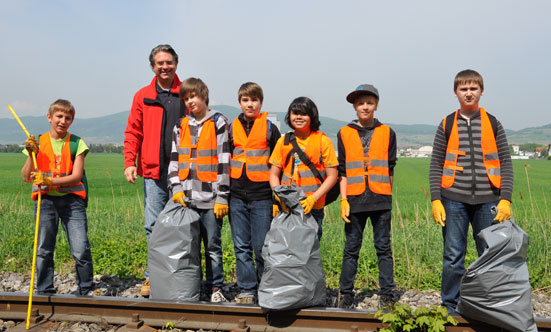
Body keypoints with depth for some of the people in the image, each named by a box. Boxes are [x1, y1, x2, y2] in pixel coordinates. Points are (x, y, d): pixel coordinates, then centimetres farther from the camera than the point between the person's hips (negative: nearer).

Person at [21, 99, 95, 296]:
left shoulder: (76, 143, 2)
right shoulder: (38, 143, 8)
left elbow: (76, 176, -7)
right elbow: (26, 176, 4)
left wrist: (50, 181, -19)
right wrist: (31, 154, -9)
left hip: (72, 199, -2)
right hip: (45, 199, 2)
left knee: (81, 249, -6)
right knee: (43, 249, 5)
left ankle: (86, 289, 11)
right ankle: (44, 291, 20)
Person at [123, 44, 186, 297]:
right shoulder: (143, 96, 10)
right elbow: (133, 133, 11)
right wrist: (130, 162, -1)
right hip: (153, 172, 1)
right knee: (153, 226, 3)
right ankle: (154, 276, 16)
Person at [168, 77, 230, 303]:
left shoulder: (218, 123, 0)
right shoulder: (181, 125, 14)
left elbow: (224, 161, -4)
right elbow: (174, 160, 14)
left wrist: (222, 197, -8)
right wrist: (176, 189, 0)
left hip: (210, 197, -4)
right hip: (186, 197, 4)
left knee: (213, 244, 2)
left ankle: (216, 288, 14)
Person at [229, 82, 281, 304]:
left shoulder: (270, 128, 4)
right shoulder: (232, 129, 11)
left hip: (262, 196, -3)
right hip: (237, 196, 3)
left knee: (262, 247, 1)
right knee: (241, 247, 6)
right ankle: (246, 290, 17)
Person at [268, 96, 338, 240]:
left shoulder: (322, 141, -1)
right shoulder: (283, 141, 8)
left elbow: (332, 176, -2)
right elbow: (274, 174, 10)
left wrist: (313, 199, -13)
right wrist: (279, 197, -7)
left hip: (313, 209, -2)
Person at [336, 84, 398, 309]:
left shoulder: (387, 133, 9)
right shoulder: (344, 133, 8)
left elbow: (390, 168, 11)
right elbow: (342, 171, 7)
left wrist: (386, 196, 7)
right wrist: (344, 200, 0)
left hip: (381, 200, 0)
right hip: (355, 200, 0)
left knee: (383, 248, 4)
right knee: (351, 249, 5)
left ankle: (387, 295, 13)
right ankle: (346, 295, 16)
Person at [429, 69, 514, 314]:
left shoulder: (492, 124, 8)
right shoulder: (447, 125, 7)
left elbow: (505, 163, 6)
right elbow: (436, 165, 5)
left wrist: (505, 200, -3)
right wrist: (436, 200, -4)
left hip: (487, 200, 1)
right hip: (454, 200, -1)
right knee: (453, 257, 3)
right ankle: (450, 308, 16)